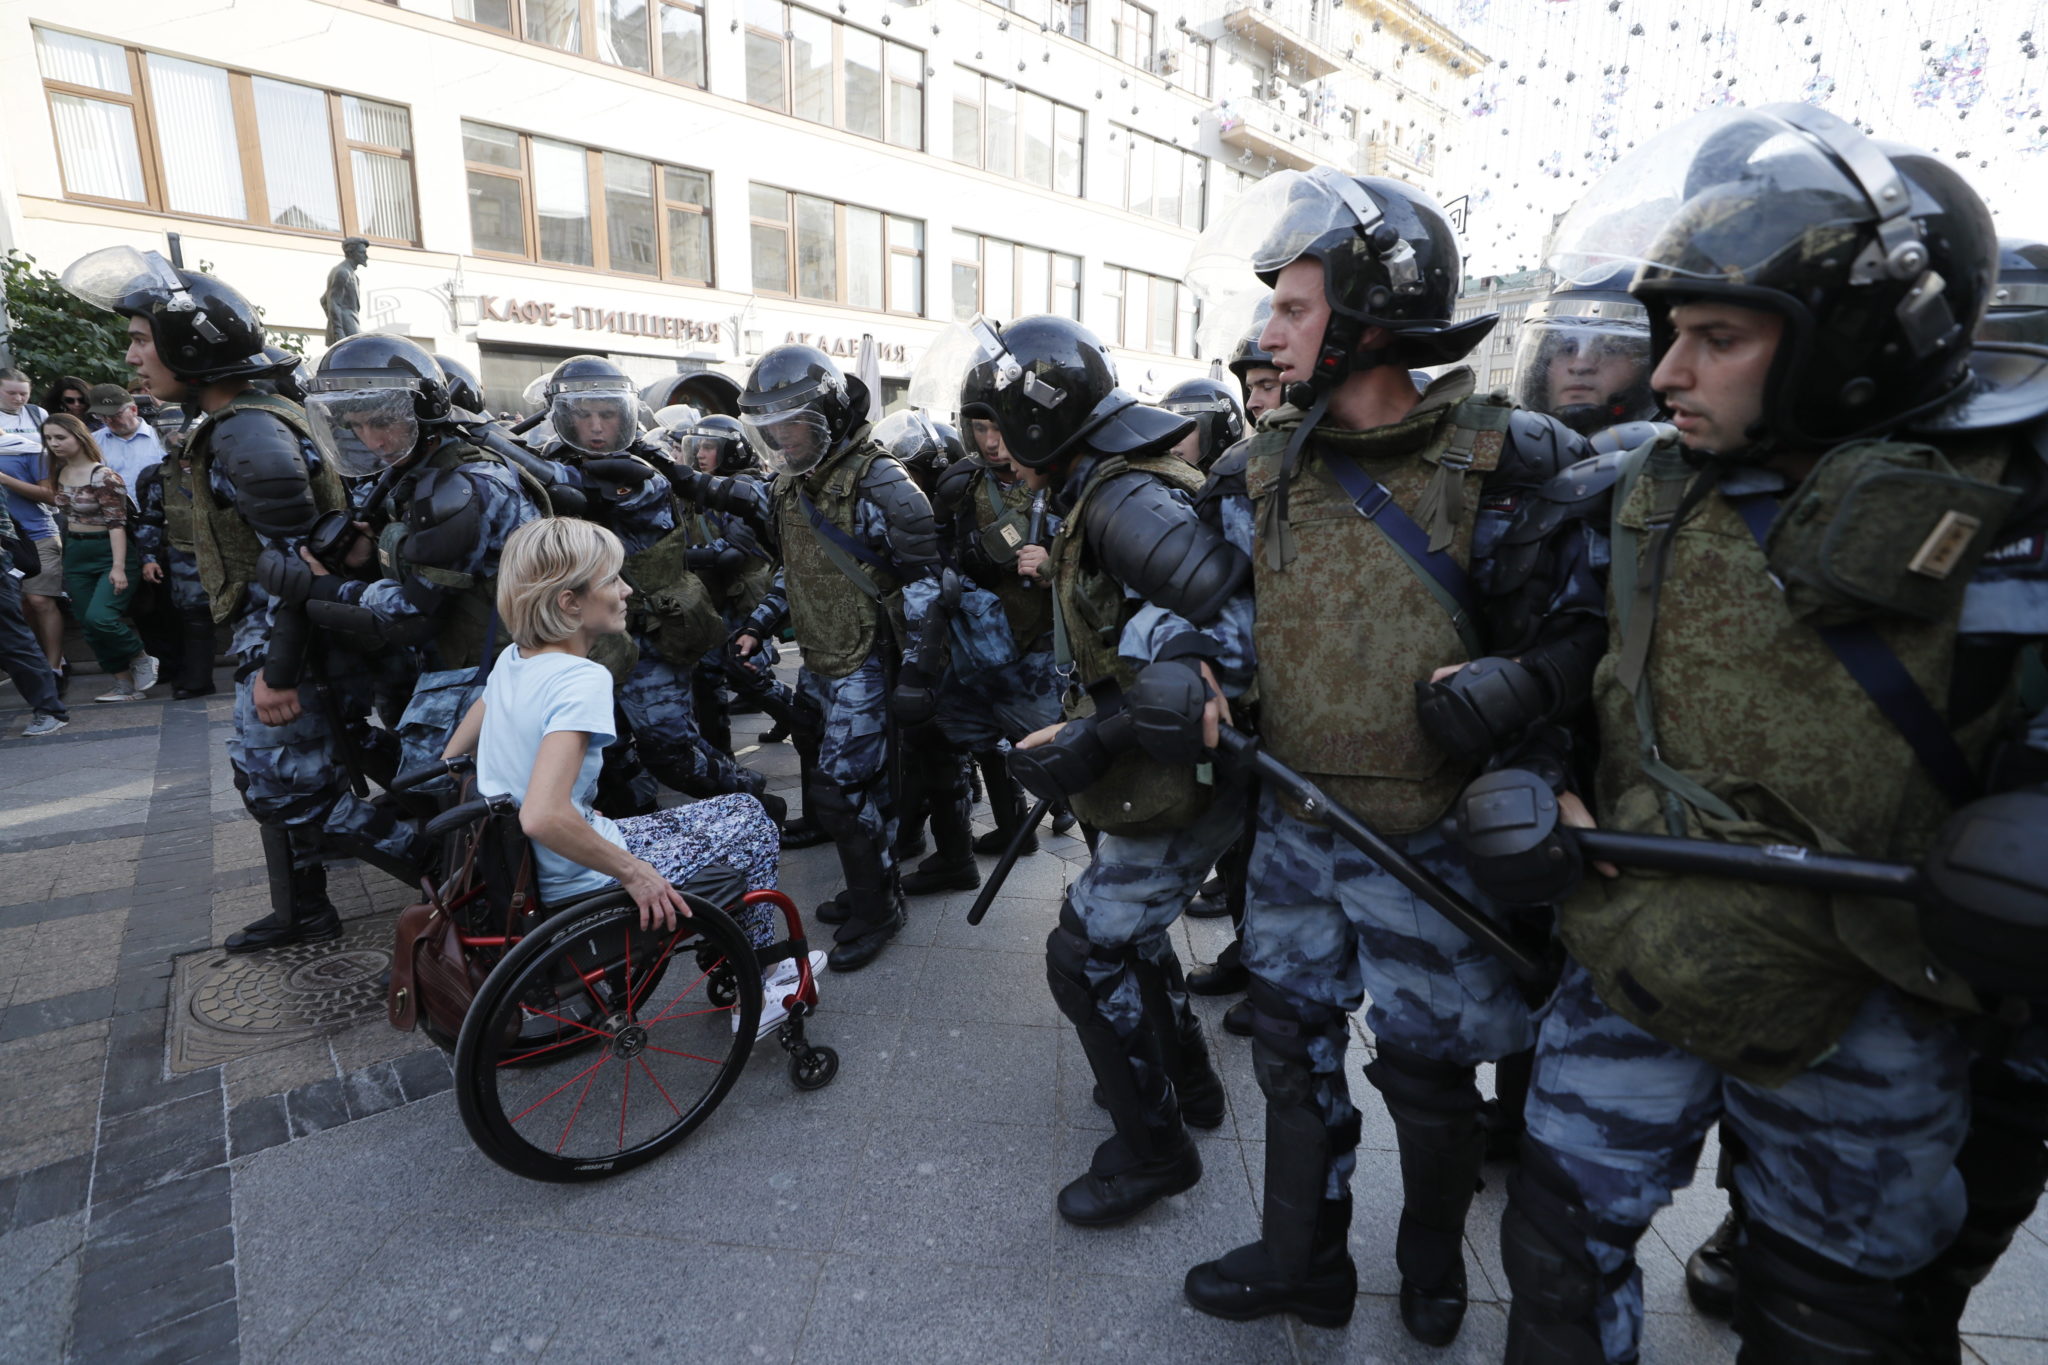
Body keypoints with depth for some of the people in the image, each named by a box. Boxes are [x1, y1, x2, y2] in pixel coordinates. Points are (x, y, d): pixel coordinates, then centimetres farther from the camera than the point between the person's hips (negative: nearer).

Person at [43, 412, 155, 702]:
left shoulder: (104, 476, -14)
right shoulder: (60, 473, 7)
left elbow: (117, 523, -18)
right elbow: (66, 515, 17)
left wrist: (118, 567, -24)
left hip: (109, 552, -8)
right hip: (75, 556, 8)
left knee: (100, 618, -21)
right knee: (89, 626, 7)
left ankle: (142, 660, 6)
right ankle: (125, 684, 15)